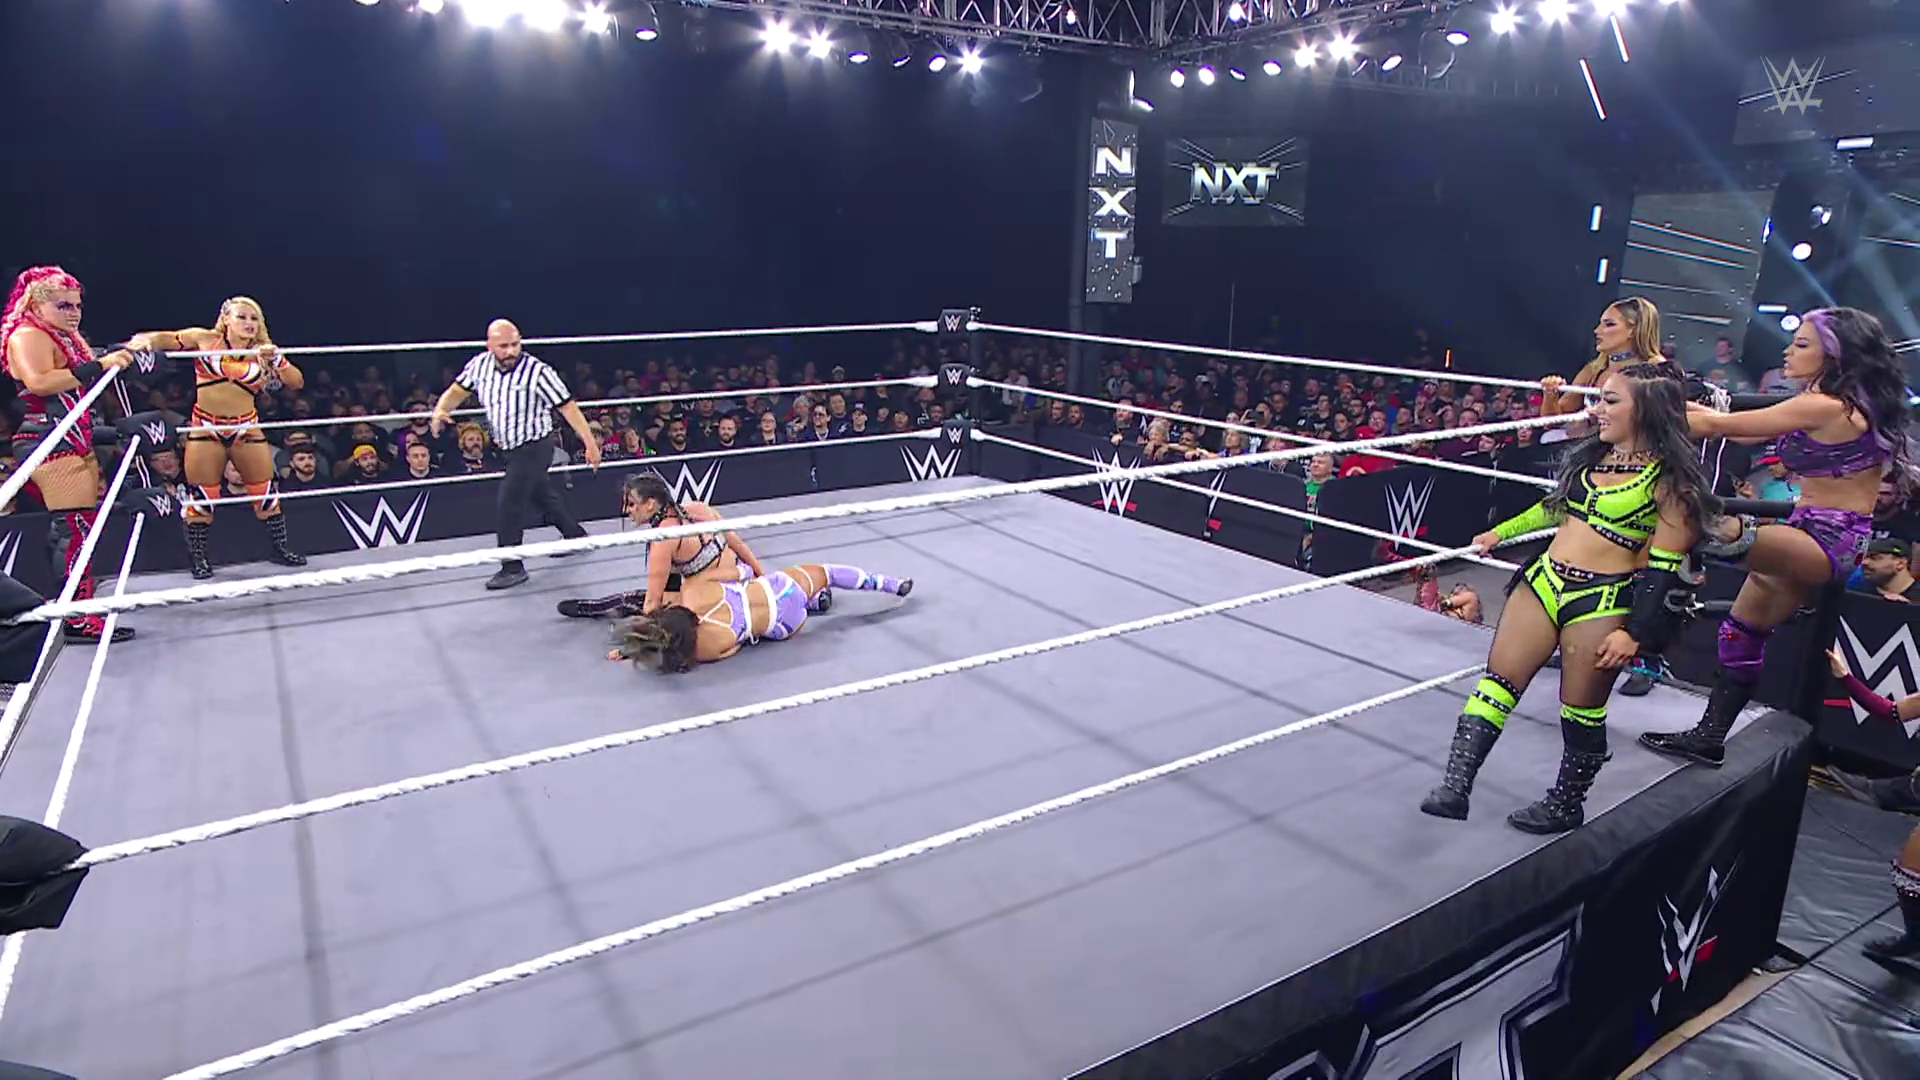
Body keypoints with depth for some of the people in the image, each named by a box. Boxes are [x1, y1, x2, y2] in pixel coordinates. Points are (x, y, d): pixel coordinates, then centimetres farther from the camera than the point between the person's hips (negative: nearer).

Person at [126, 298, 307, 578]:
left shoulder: (262, 352, 2)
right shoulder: (205, 340, -1)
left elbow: (297, 382, -4)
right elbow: (166, 339, -1)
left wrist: (276, 359, -19)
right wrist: (145, 340, -22)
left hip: (246, 428, 2)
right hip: (206, 428, -1)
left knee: (266, 491, 5)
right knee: (202, 496, 2)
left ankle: (280, 547, 20)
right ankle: (199, 557, 15)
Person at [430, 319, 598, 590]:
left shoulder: (537, 371, -22)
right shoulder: (480, 365, -4)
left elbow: (567, 406, -20)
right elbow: (458, 390, 7)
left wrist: (590, 442, -21)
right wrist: (441, 410, -16)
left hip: (534, 448, -7)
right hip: (509, 448, 7)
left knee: (510, 504, -11)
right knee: (542, 495, 23)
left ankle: (513, 568, -1)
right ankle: (576, 536, 44)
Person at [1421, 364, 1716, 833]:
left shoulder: (1669, 480, -9)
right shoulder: (1593, 455, 11)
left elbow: (1663, 568, -10)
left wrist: (1634, 633, -14)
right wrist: (1500, 533, 29)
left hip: (1603, 603, -6)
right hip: (1543, 581, 7)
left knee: (1582, 711, 6)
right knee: (1496, 682, -1)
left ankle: (1567, 804, 25)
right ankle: (1455, 785, -2)